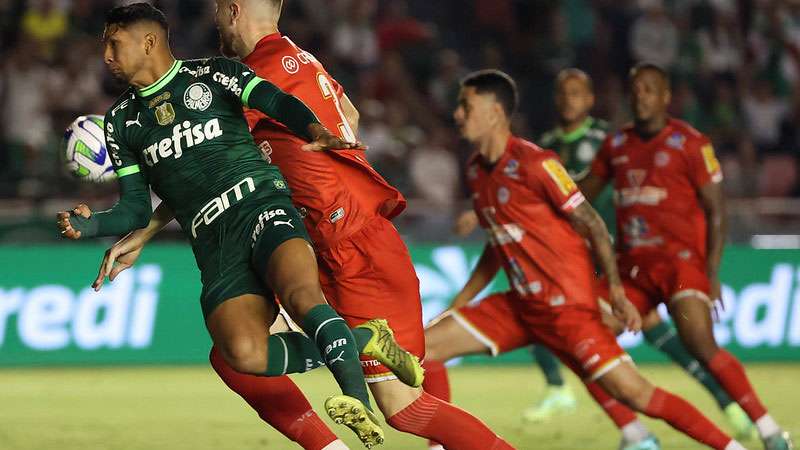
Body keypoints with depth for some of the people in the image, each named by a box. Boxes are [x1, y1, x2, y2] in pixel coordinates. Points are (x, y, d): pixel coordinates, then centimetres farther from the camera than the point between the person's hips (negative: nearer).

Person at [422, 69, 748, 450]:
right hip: (520, 305, 8)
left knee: (632, 393, -15)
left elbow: (591, 223, -12)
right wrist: (458, 302, 21)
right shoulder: (475, 170, 9)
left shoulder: (534, 163, -16)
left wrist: (615, 289, -16)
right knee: (423, 347, 0)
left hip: (566, 304, -8)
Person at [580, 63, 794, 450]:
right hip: (632, 265, 6)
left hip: (680, 258, -6)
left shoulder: (691, 143, -7)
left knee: (702, 347, -21)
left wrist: (712, 275, -12)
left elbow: (716, 212, -6)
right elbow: (583, 194, 22)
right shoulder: (616, 145, 9)